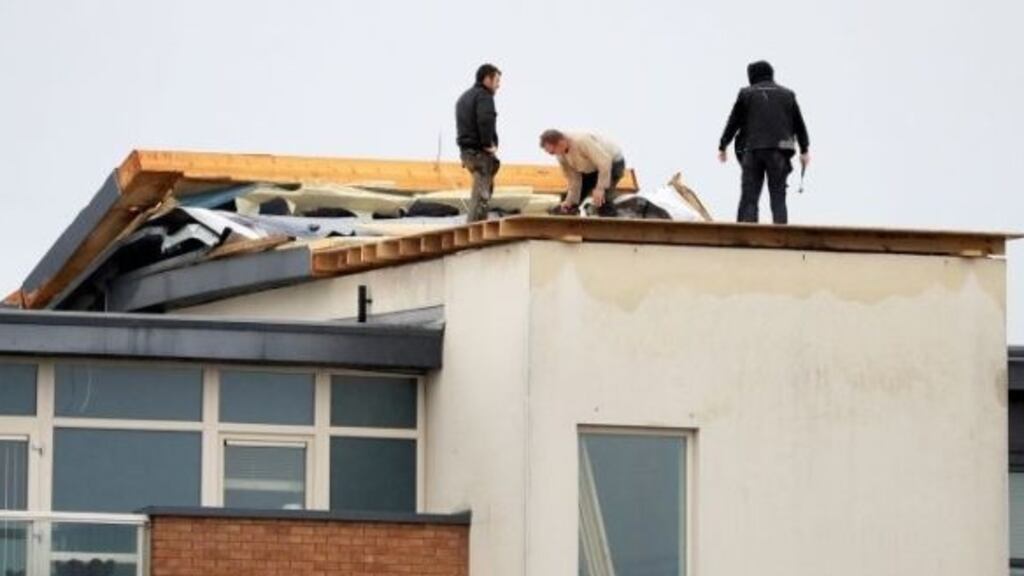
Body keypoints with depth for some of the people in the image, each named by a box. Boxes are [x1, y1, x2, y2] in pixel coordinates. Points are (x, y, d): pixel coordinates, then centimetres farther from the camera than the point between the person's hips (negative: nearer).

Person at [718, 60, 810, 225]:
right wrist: (805, 150, 21)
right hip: (778, 153, 1)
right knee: (778, 197, 3)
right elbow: (799, 124, 14)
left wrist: (722, 147, 15)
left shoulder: (746, 94, 5)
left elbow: (733, 123, 6)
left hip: (752, 151, -1)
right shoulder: (787, 94, 11)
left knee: (749, 196, 1)